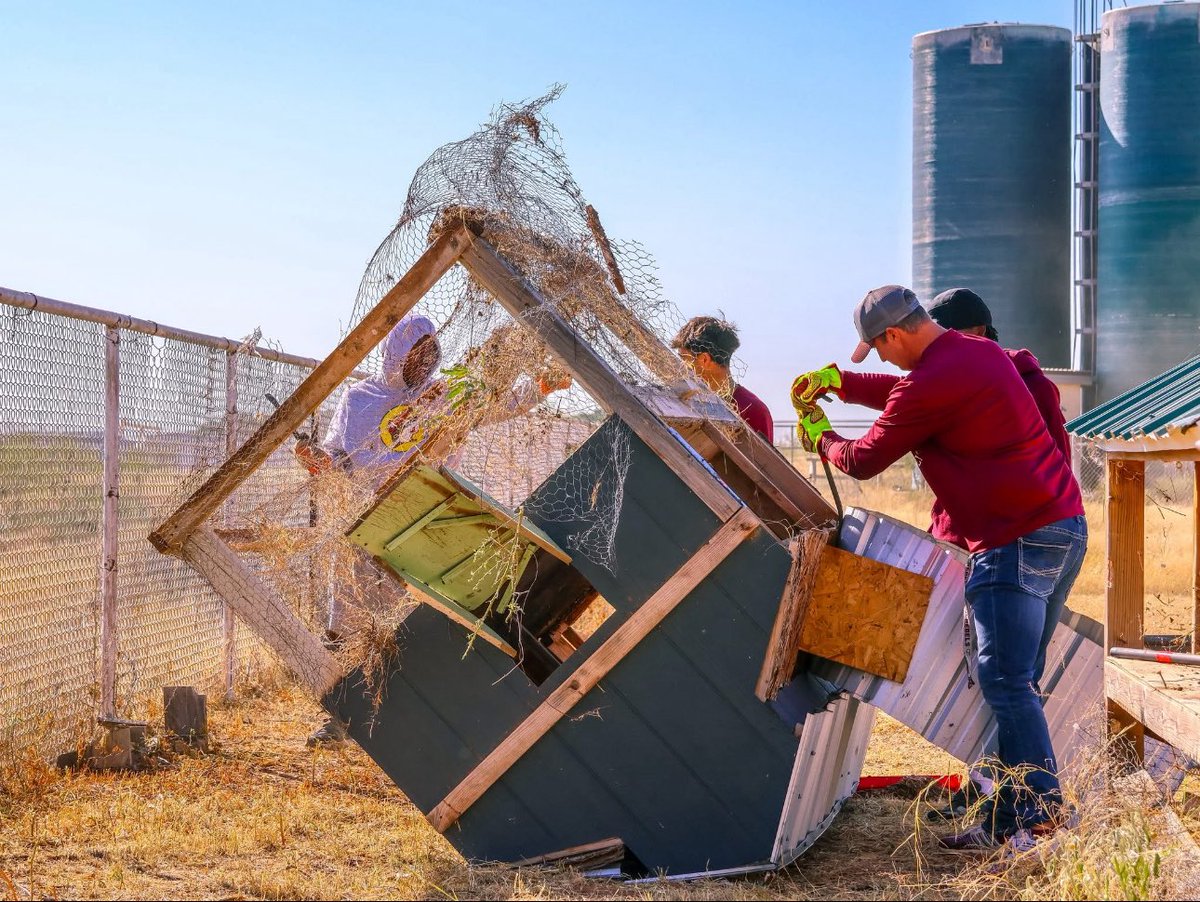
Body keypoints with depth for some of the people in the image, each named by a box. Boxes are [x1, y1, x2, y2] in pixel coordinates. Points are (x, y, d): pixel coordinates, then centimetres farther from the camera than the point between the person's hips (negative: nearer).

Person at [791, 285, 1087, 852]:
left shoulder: (929, 384, -15)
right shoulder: (981, 352, 16)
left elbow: (864, 460, -2)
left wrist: (820, 437, 18)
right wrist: (836, 380, 32)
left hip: (1016, 541, -10)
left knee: (1005, 681, -10)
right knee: (1016, 682, 11)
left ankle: (1044, 821, -12)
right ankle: (1007, 823, 14)